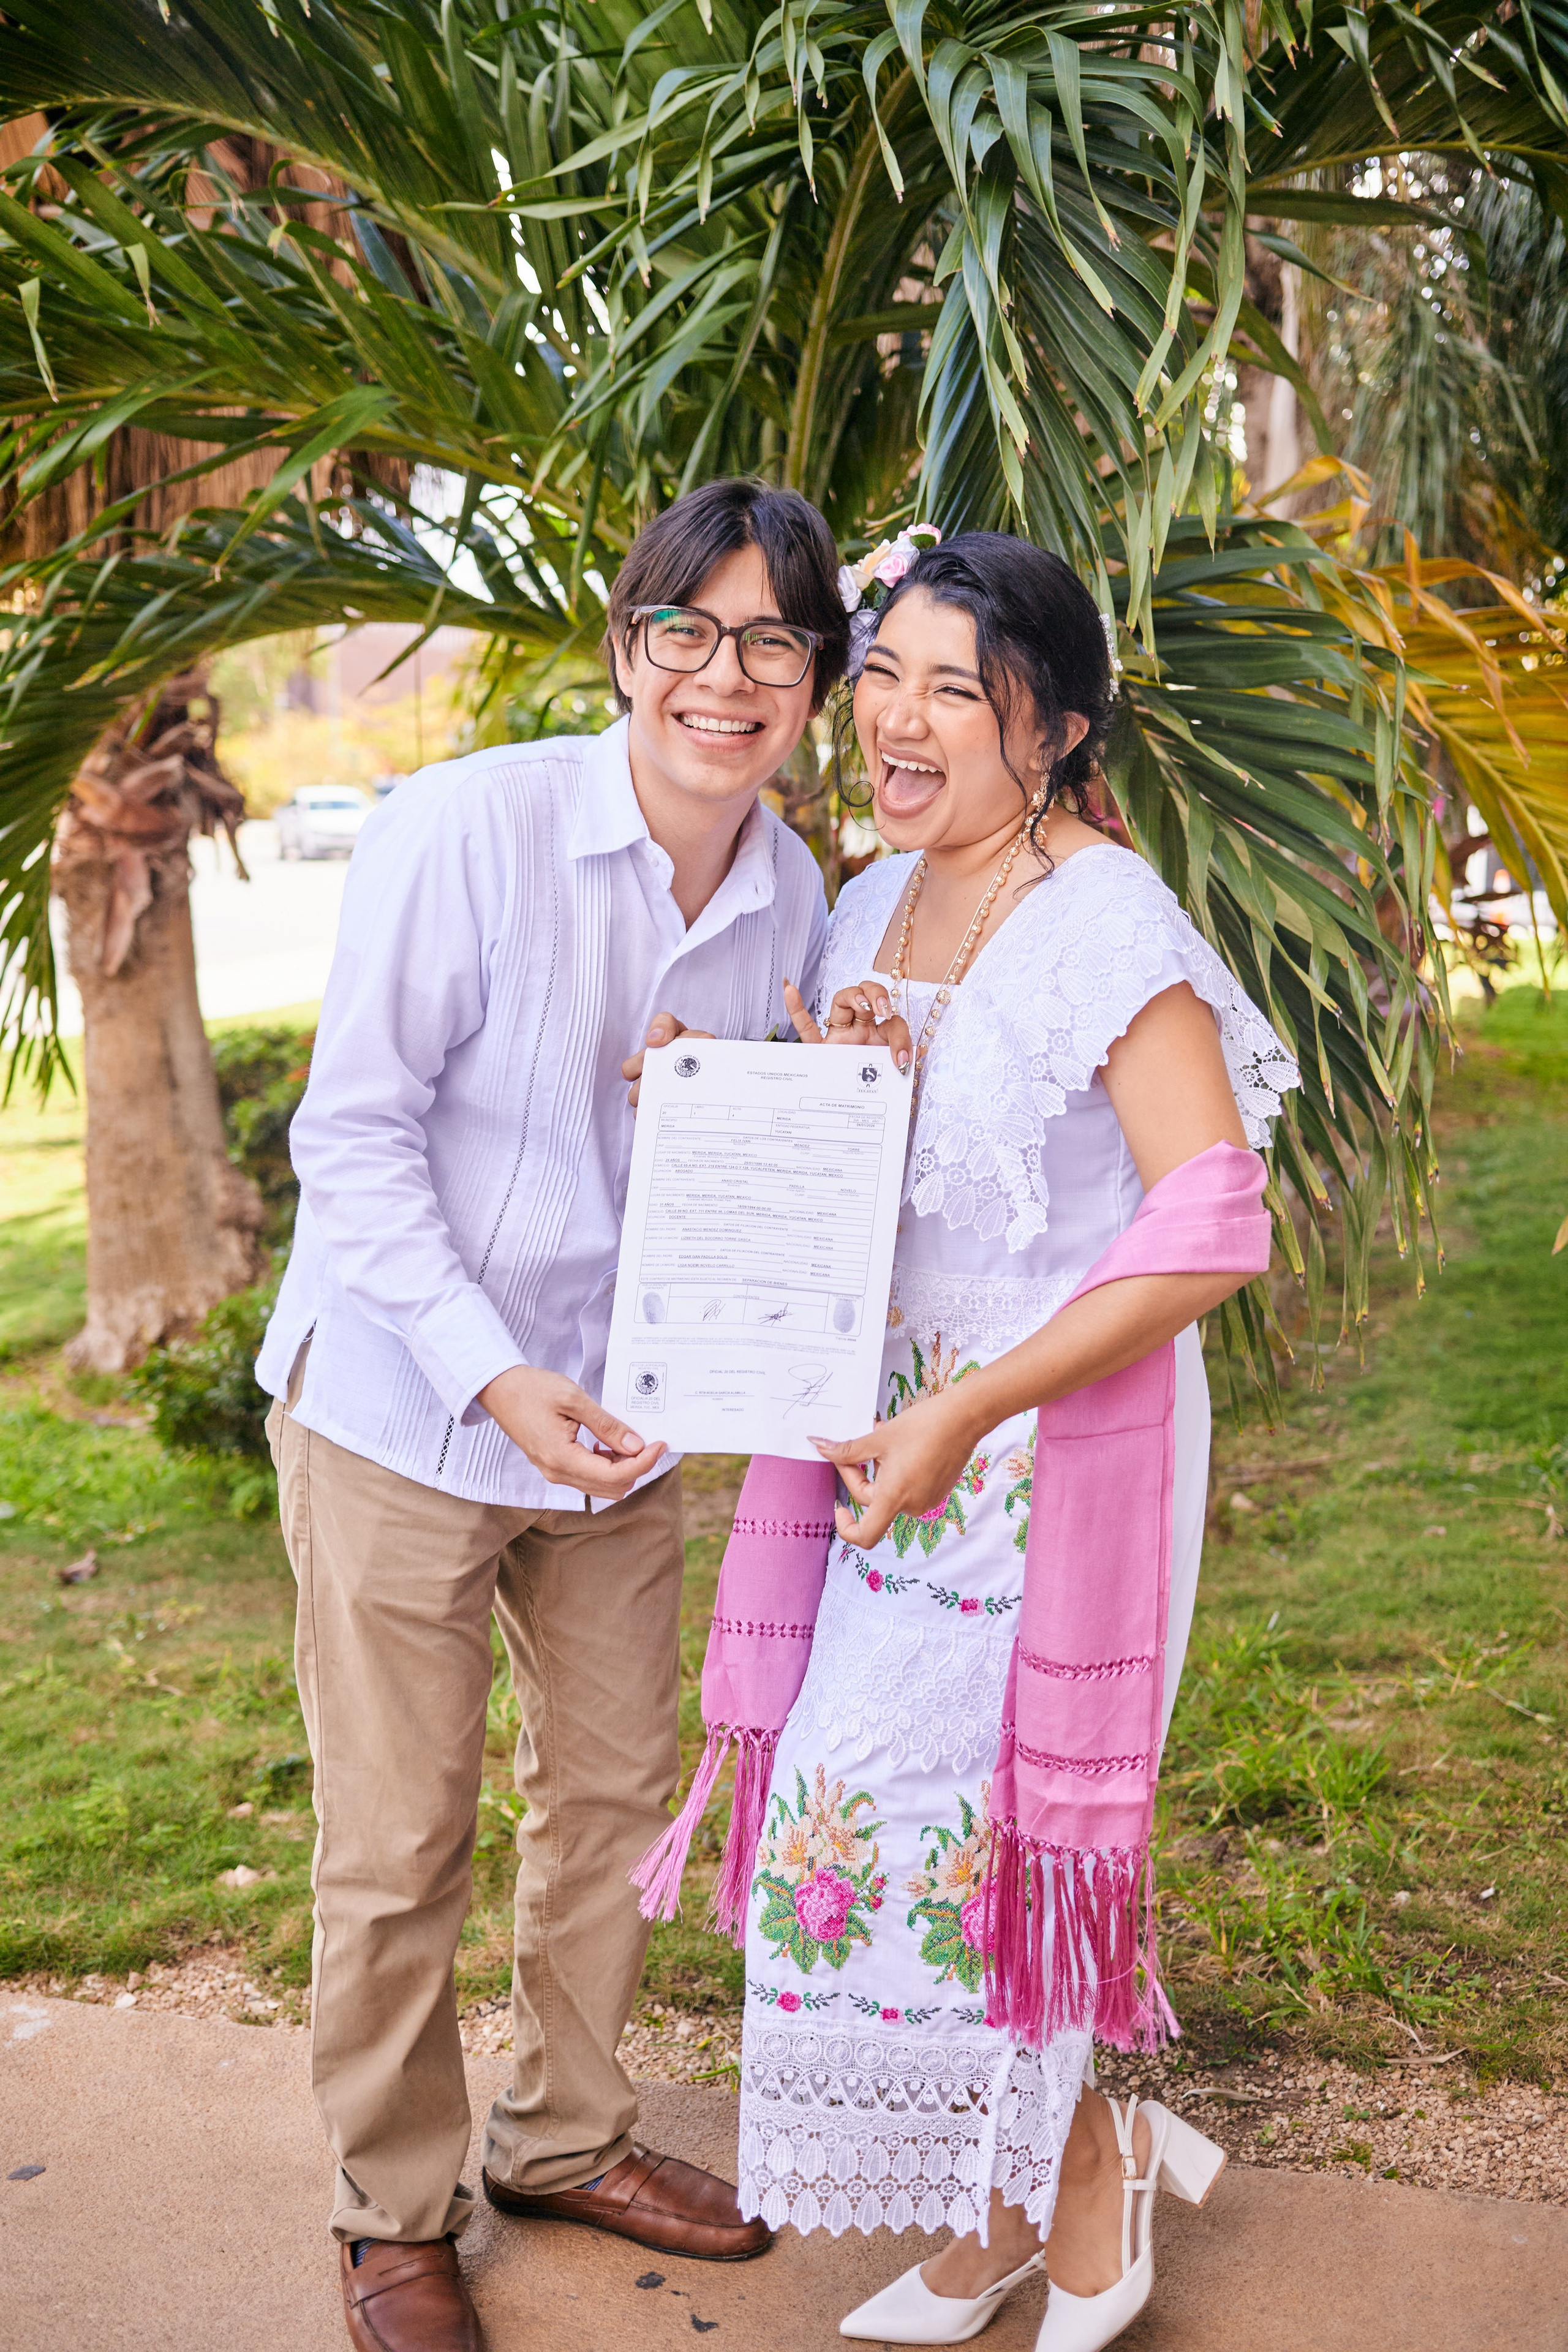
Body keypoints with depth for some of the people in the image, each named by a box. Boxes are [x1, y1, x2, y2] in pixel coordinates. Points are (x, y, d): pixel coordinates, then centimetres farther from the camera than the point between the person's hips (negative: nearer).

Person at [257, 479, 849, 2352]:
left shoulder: (794, 897, -2)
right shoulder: (468, 827, -19)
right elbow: (354, 1133, -18)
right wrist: (493, 1377, -25)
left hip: (620, 1421, 6)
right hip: (399, 1409, -5)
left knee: (613, 1791, 17)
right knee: (398, 1844, 5)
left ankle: (564, 2134, 40)